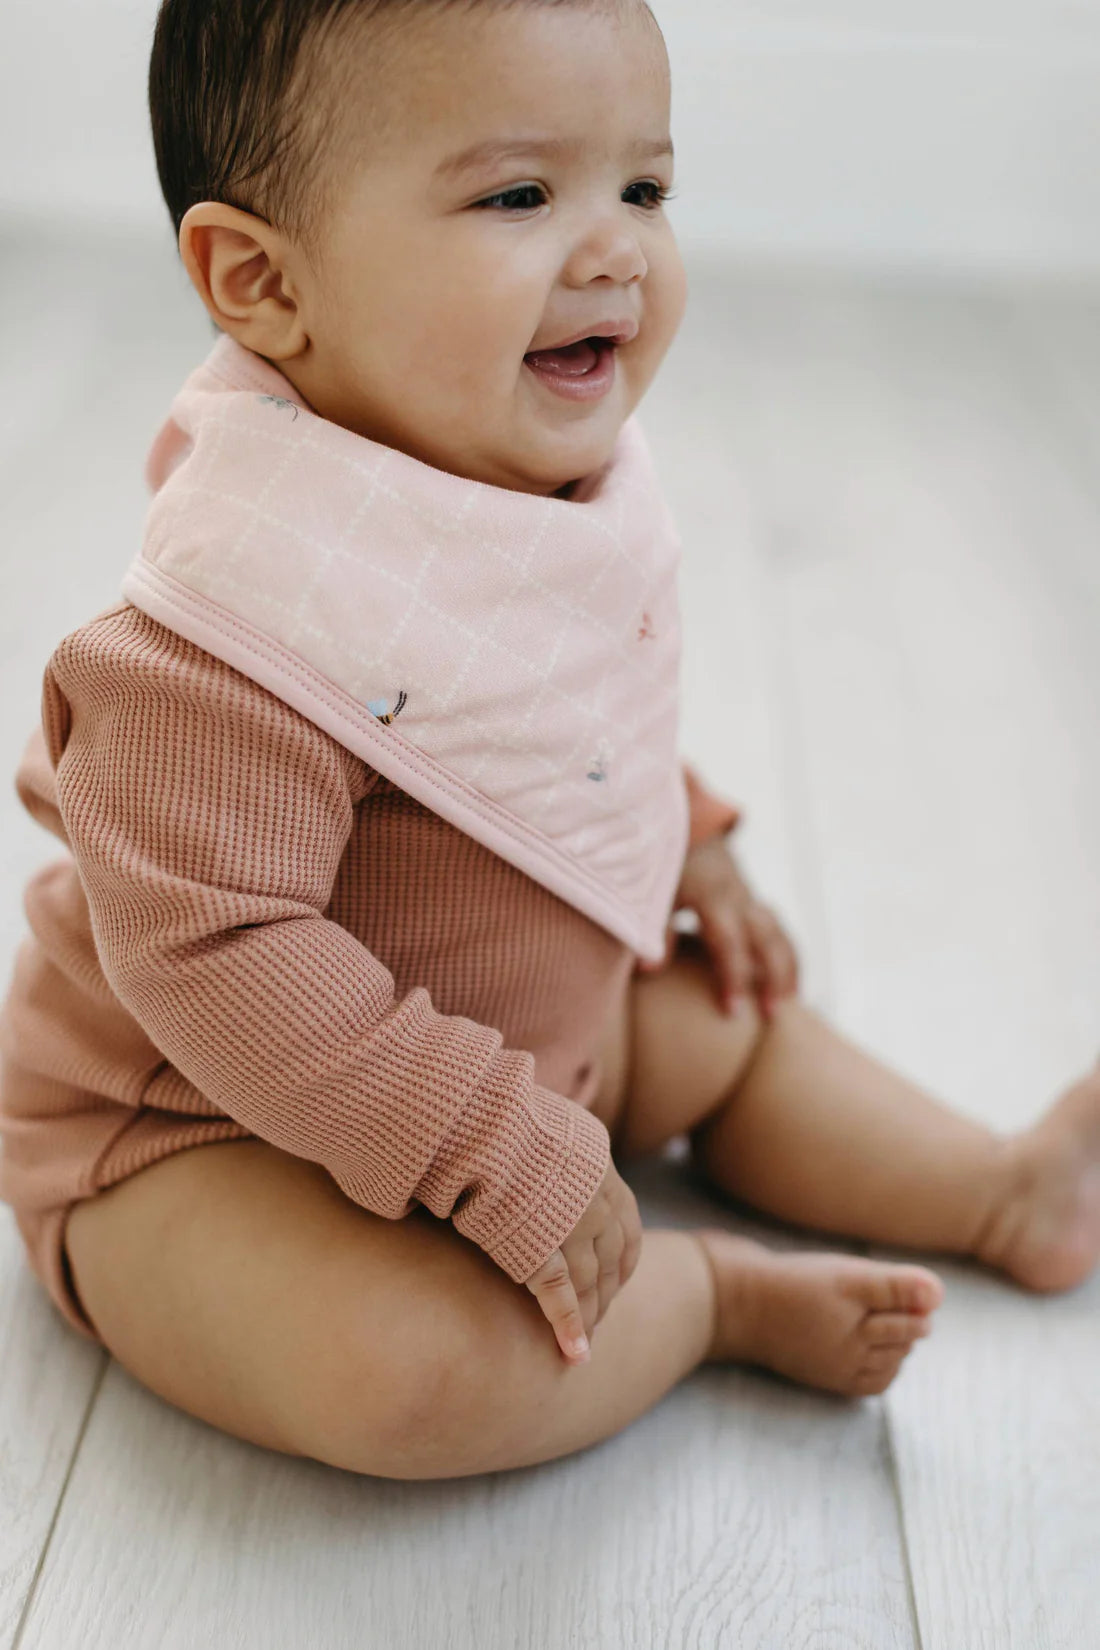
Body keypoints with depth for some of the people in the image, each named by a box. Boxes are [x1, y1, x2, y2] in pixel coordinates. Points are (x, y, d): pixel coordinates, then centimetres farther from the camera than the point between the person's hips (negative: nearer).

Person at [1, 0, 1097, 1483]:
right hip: (217, 1133, -8)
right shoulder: (261, 609, -35)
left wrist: (681, 846, 14)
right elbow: (211, 951, -35)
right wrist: (501, 1159, -31)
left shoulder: (567, 483, -4)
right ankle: (717, 1294, -5)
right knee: (407, 1366, -31)